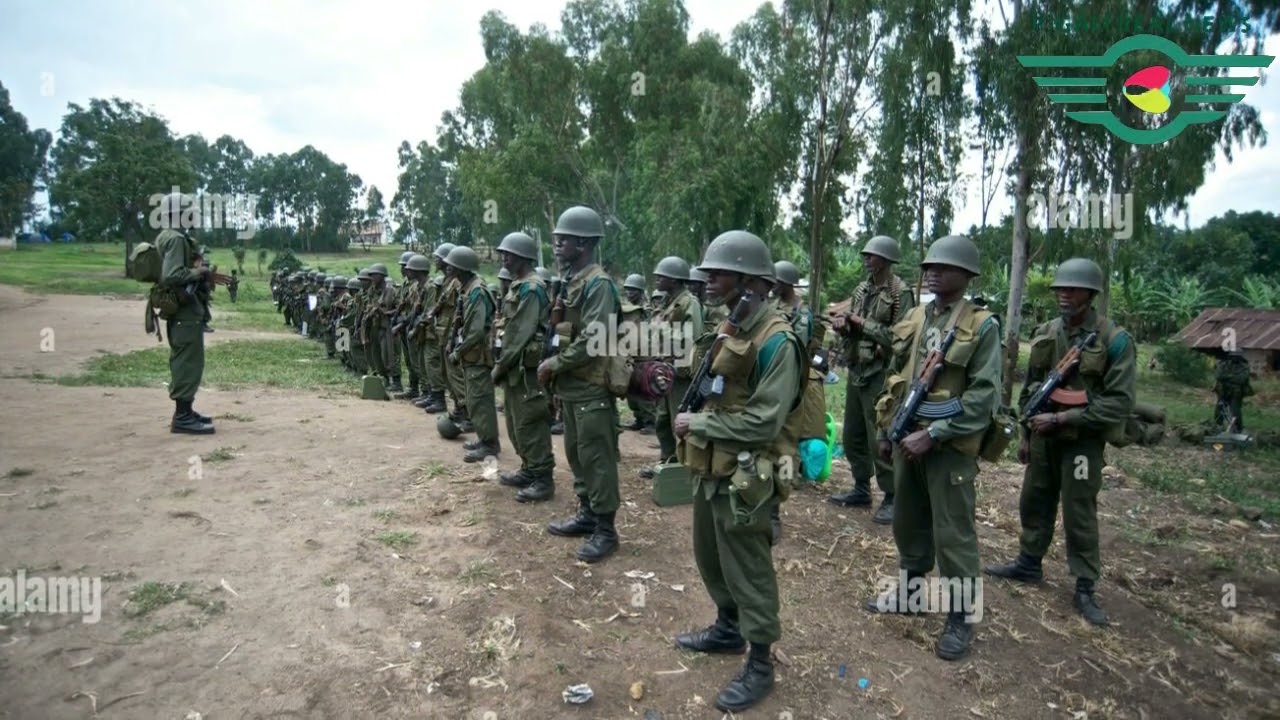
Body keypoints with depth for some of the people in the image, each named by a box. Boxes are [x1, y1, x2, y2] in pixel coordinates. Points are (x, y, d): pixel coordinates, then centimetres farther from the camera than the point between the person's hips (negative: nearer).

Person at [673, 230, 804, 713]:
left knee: (748, 570, 4)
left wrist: (697, 424, -18)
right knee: (710, 556, 23)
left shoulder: (775, 341, -20)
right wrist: (694, 428, 7)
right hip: (711, 468, 9)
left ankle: (760, 665, 21)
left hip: (745, 477, -9)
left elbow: (764, 421, -25)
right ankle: (728, 629, 44)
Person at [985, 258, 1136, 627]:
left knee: (1080, 515, 3)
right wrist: (1025, 434, 13)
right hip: (1043, 436, 5)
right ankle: (1028, 564, 32)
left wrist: (1061, 419, -19)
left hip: (1083, 442, -5)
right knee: (1034, 503, 15)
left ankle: (1085, 588, 16)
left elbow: (1120, 402, -16)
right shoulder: (1045, 333, 4)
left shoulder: (1115, 340, -12)